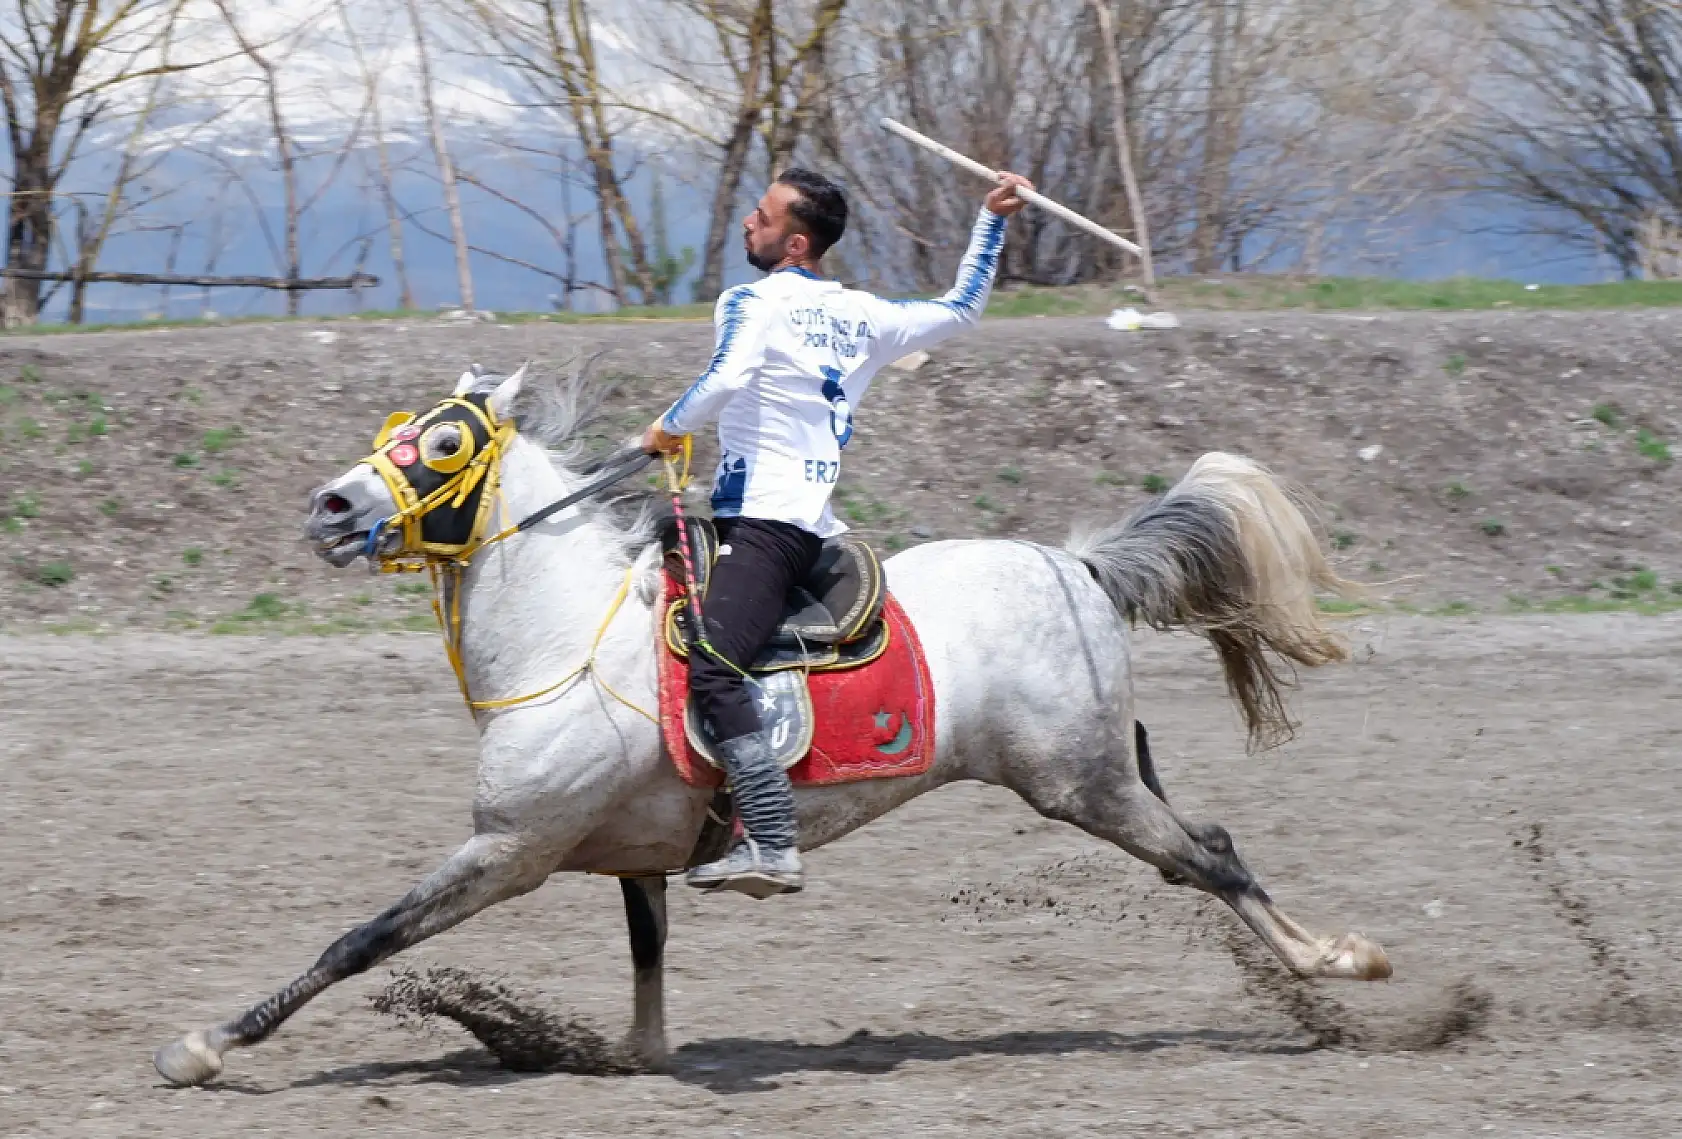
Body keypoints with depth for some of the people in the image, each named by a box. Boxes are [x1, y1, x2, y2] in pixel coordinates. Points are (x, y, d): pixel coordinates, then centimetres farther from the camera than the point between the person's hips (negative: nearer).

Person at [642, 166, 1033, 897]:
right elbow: (960, 310, 34)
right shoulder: (862, 317, 20)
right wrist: (992, 221, 41)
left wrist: (670, 428, -4)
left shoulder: (754, 302, -1)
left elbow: (727, 378, -20)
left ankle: (774, 846, -36)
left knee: (712, 669, -23)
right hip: (817, 527, 9)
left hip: (761, 522, -9)